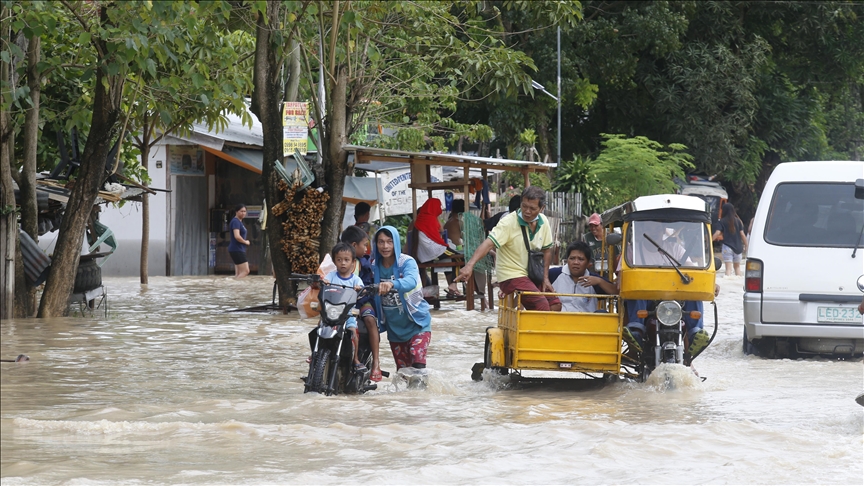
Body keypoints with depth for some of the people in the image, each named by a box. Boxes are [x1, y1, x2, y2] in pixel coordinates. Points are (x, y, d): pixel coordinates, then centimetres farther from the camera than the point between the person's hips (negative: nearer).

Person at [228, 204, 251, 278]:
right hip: (237, 250, -10)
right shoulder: (236, 221, -14)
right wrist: (246, 242, -9)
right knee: (245, 271, -14)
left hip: (240, 250, 10)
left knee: (239, 274, 9)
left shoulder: (239, 222, 16)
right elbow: (237, 236, -26)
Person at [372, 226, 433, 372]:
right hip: (394, 326, 5)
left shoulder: (407, 262, -16)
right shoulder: (375, 266, -1)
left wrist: (392, 284, -56)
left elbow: (411, 281, -37)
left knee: (418, 365, -24)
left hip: (416, 323, -5)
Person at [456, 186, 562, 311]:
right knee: (542, 306, -22)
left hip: (532, 275, 8)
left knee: (555, 305, 2)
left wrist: (545, 278, 8)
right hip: (511, 276, -7)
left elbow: (547, 249, 15)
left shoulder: (543, 222, 2)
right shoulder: (509, 222, -18)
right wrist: (470, 265, -44)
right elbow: (489, 244, -30)